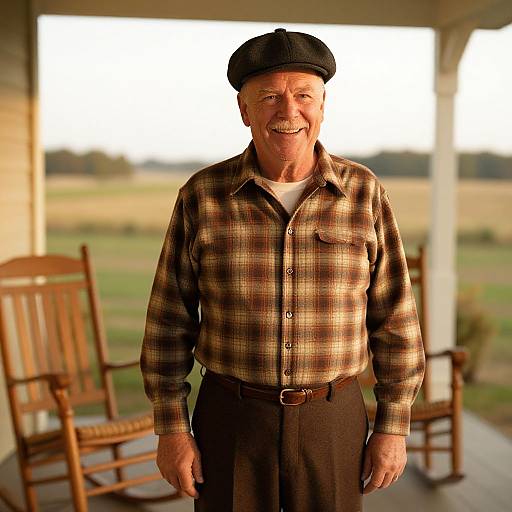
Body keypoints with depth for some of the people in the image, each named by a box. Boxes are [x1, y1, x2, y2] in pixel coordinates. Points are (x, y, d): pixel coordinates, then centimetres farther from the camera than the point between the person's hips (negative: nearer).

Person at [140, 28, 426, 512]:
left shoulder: (363, 193, -5)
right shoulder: (203, 196, -6)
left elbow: (393, 318, -1)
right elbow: (170, 319, -2)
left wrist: (394, 427, -2)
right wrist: (170, 428, -5)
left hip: (332, 423, 1)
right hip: (230, 419, 0)